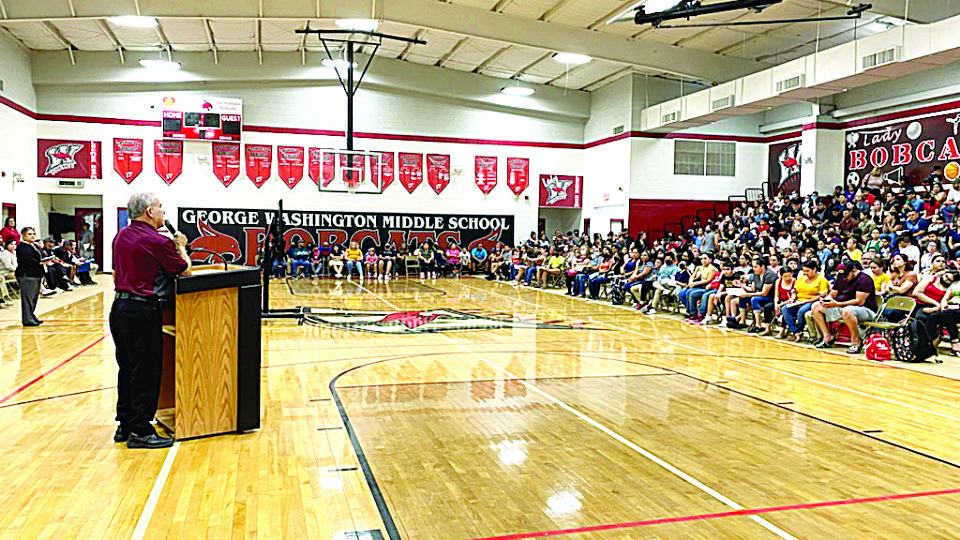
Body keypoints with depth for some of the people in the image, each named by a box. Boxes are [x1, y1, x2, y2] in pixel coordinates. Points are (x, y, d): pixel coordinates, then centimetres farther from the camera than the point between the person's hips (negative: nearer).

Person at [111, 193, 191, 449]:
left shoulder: (121, 236, 11)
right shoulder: (157, 242, -14)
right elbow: (185, 270, -3)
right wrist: (181, 246, 11)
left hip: (119, 307, 9)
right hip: (143, 311, -9)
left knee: (127, 369, 16)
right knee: (146, 373, -1)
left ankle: (124, 425, 25)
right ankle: (140, 432, 3)